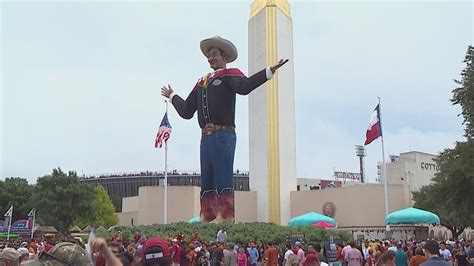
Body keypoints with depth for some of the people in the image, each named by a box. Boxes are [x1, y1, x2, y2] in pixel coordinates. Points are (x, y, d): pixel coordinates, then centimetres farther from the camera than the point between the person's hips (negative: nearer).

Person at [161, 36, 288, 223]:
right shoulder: (202, 82, 23)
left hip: (223, 135, -7)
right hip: (206, 137, 7)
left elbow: (244, 86, -20)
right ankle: (207, 217, 15)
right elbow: (186, 111, 26)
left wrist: (269, 72, -30)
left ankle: (225, 217, -6)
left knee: (223, 178, -8)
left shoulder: (230, 75, 4)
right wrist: (172, 96, 38)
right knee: (206, 180, 9)